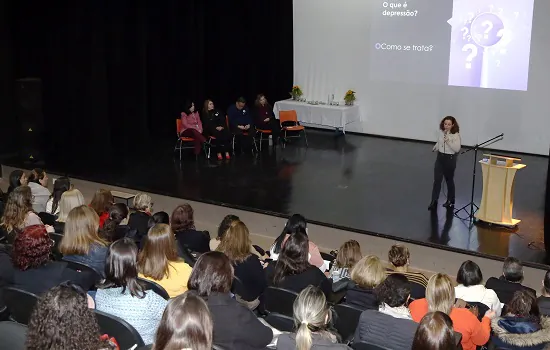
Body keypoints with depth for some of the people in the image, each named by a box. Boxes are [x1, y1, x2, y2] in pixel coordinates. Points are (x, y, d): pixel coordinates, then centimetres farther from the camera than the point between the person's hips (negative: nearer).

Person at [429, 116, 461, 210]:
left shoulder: (456, 135, -16)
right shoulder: (440, 132, -1)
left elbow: (457, 149, -21)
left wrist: (448, 141, -29)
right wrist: (435, 148, 7)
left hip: (450, 159, -4)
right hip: (440, 157, 4)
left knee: (449, 180, 11)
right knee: (437, 180, -3)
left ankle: (450, 201, 30)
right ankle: (434, 201, 0)